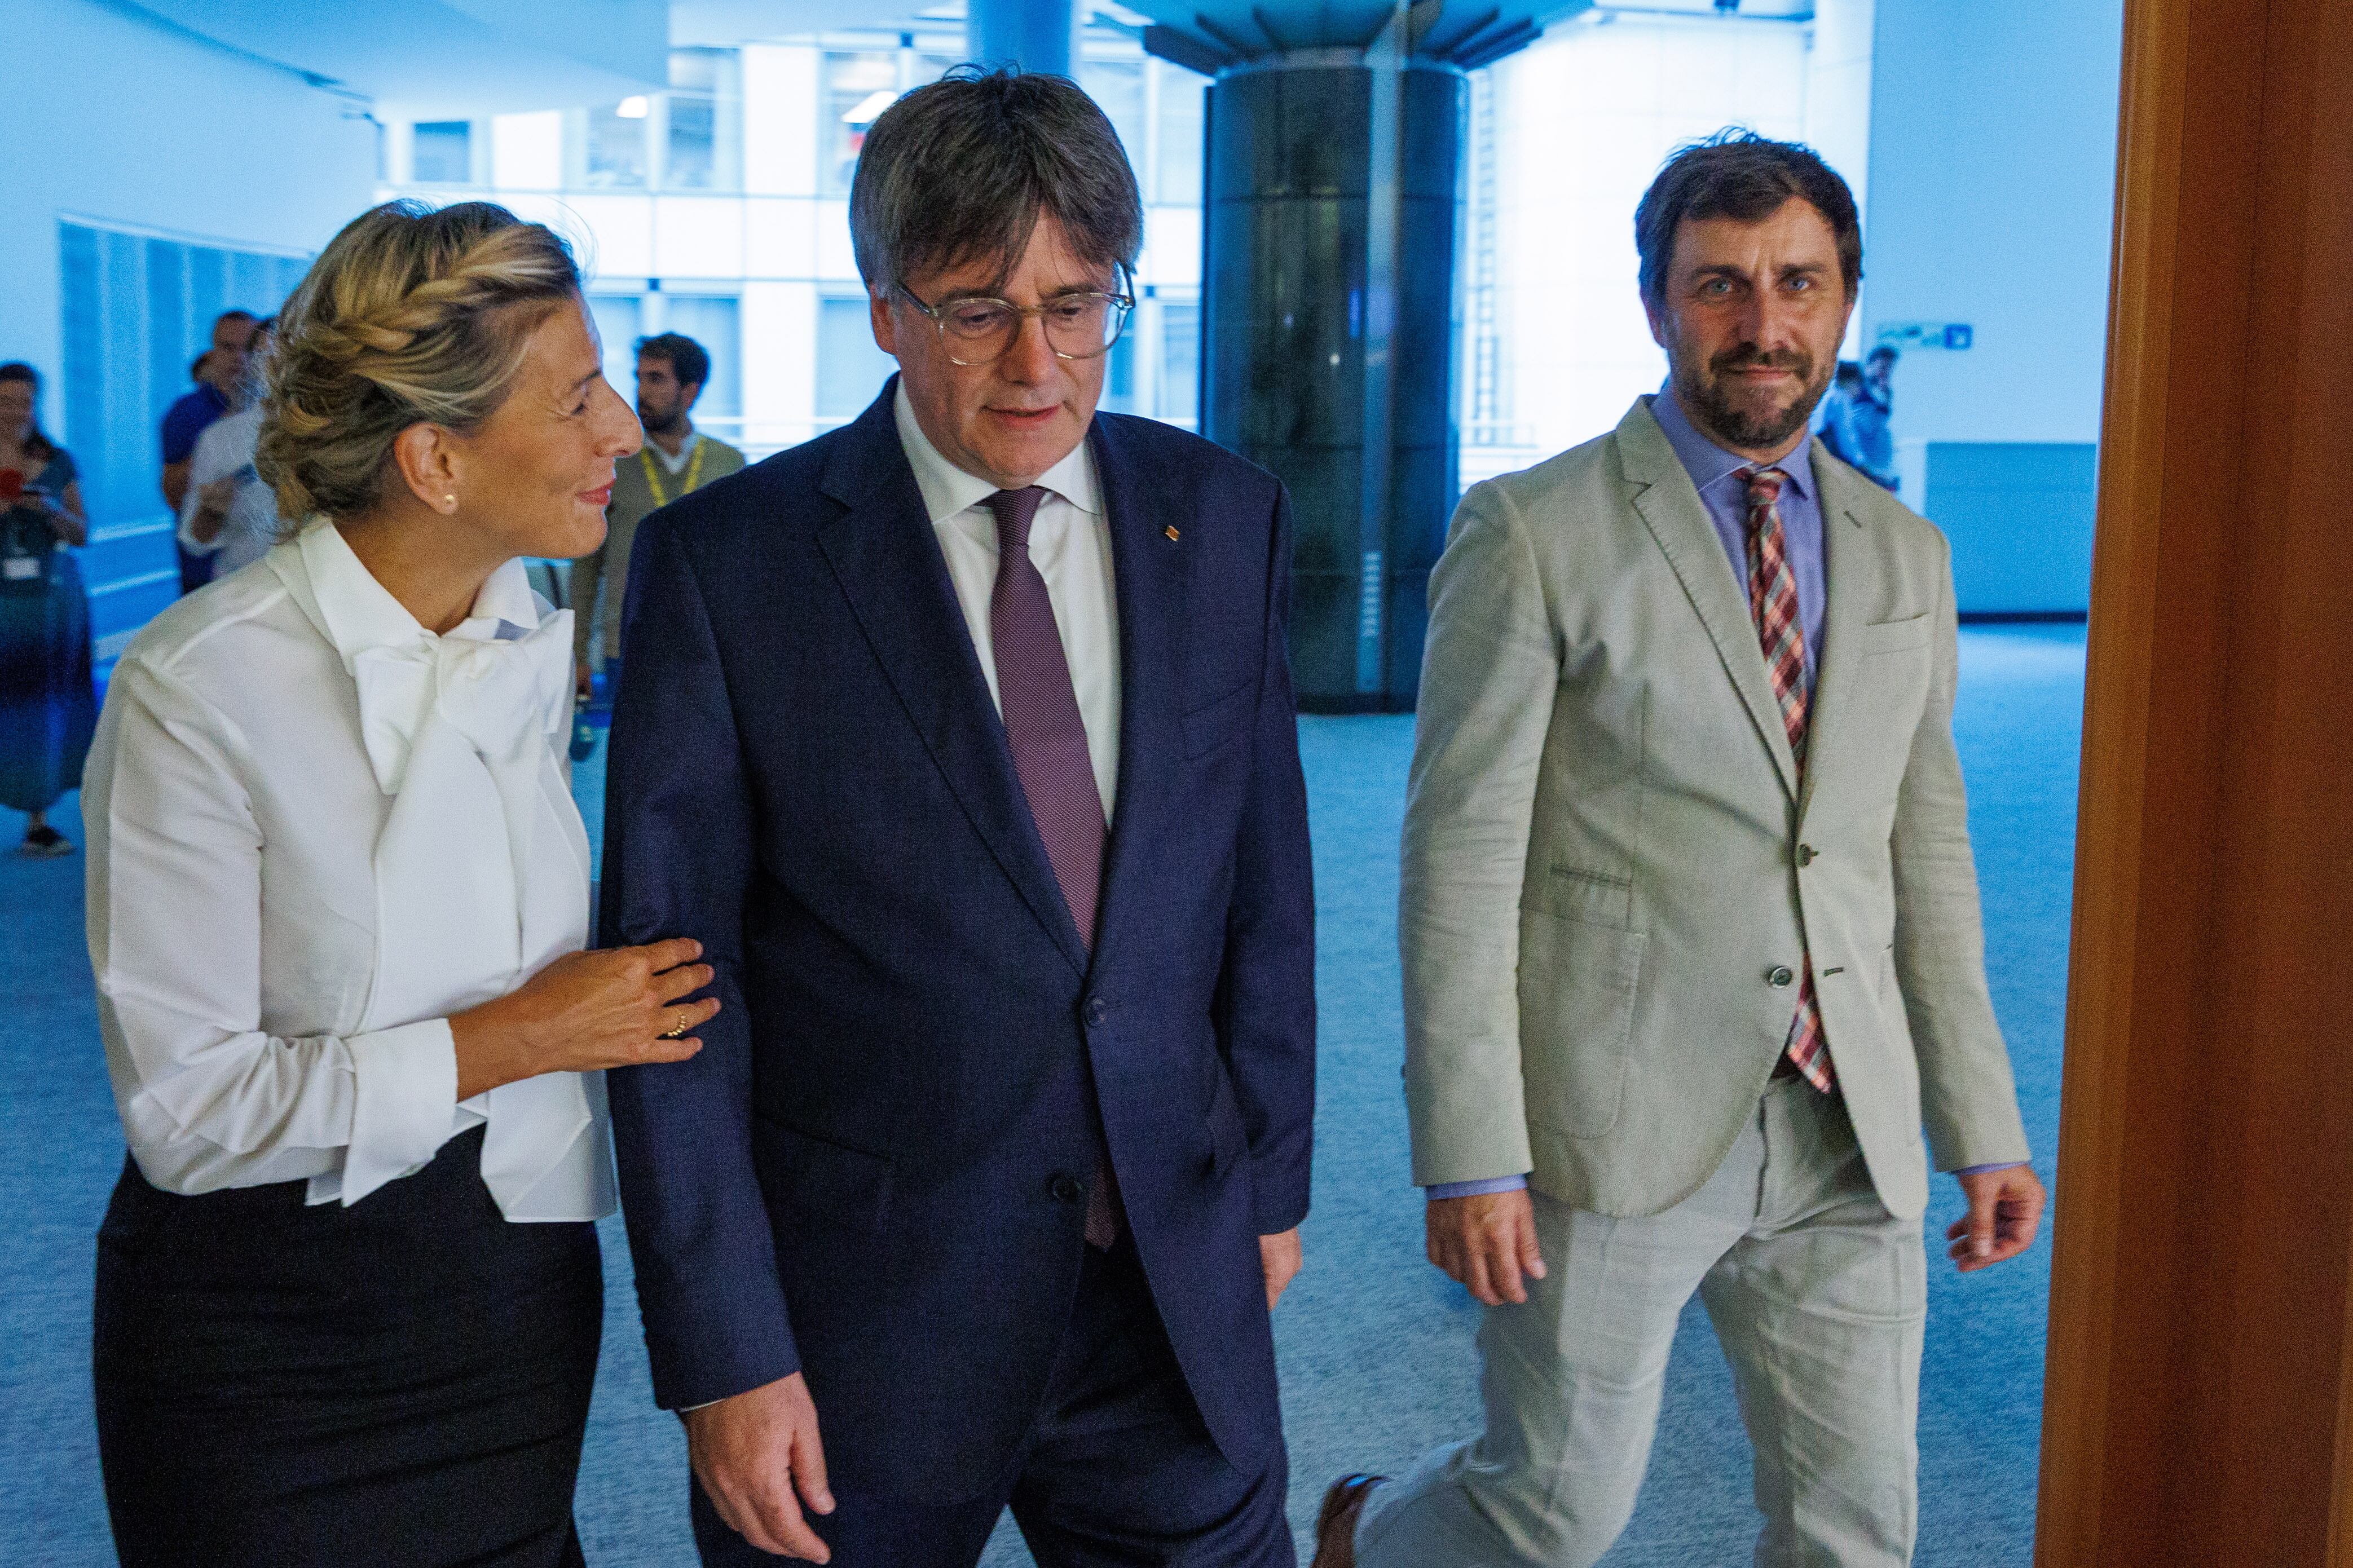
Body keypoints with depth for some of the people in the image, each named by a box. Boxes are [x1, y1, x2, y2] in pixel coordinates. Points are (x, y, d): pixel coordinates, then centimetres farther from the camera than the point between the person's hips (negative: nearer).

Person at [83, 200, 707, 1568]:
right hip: (269, 1327, -5)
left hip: (518, 1287, 5)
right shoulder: (203, 686, -19)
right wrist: (515, 1038, -20)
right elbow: (183, 1107, -21)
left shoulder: (538, 645, 1)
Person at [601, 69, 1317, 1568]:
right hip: (860, 1313, -2)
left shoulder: (1223, 519, 1)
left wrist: (1273, 1181, 11)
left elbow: (1264, 883, 8)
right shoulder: (727, 562, -10)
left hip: (1179, 1289, 3)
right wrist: (725, 1357, -10)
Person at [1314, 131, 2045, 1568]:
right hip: (1610, 1124, -5)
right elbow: (1461, 860, -10)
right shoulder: (1531, 535, -6)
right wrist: (1469, 1158, -13)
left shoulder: (1904, 557, 11)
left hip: (1846, 1140, 5)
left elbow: (1927, 855, 14)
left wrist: (1984, 1127, 11)